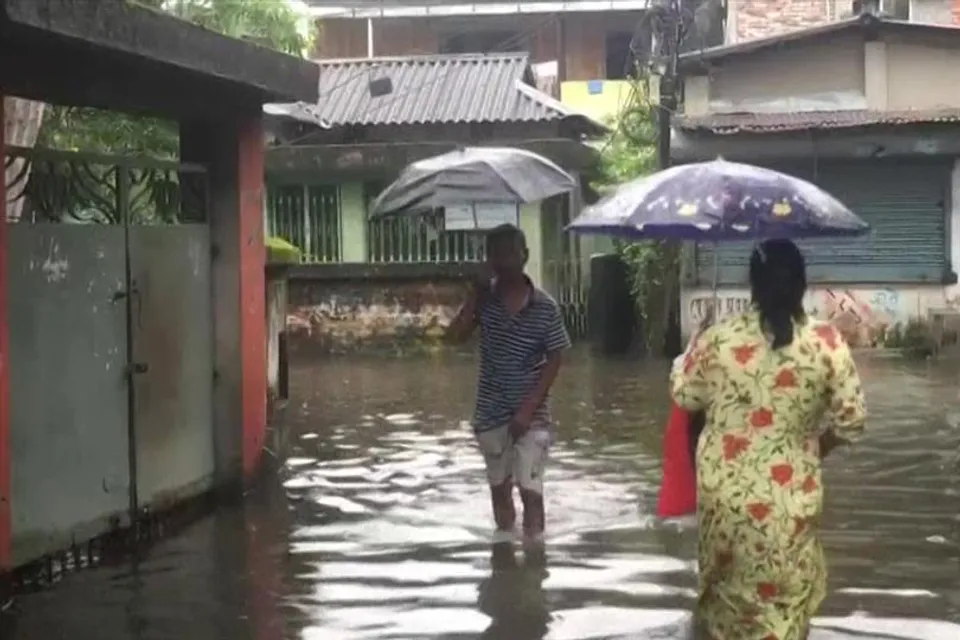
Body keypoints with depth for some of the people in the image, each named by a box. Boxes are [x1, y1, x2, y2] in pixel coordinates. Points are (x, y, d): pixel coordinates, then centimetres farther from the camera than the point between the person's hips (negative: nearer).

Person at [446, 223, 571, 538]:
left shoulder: (545, 307, -10)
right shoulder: (485, 298, -3)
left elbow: (554, 361, -7)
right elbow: (455, 336, -13)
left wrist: (528, 409, -14)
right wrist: (477, 290, -17)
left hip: (531, 414, -3)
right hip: (491, 413, 3)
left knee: (531, 491, -9)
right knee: (499, 488, 15)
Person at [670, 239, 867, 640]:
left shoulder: (717, 338, -8)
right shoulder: (827, 343, -10)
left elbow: (684, 396, 5)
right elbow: (851, 420, -5)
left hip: (724, 487, 2)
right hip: (788, 496, -2)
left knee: (727, 578, 23)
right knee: (783, 596, 11)